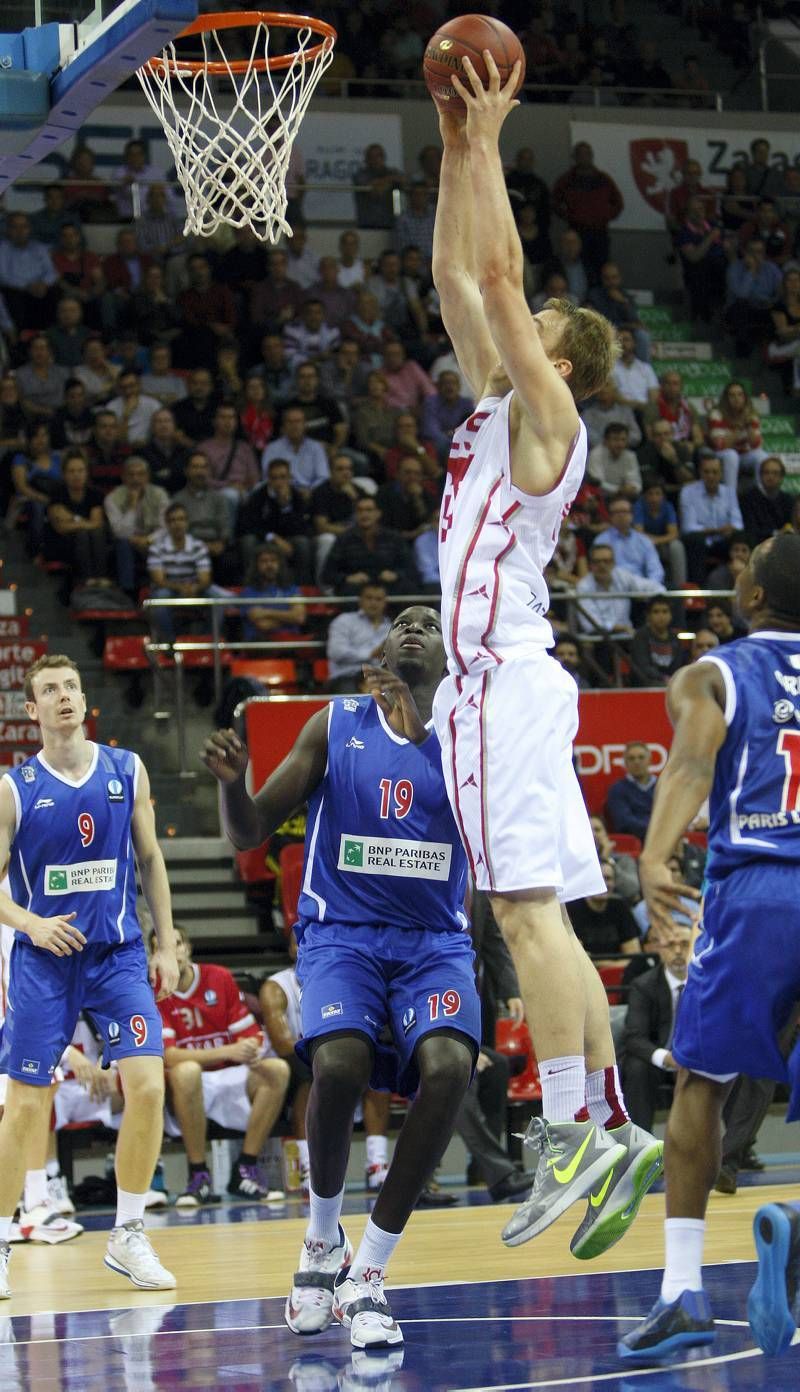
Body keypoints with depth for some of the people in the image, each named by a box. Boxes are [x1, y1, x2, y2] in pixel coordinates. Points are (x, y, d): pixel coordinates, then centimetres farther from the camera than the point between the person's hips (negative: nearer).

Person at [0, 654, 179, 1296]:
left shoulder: (127, 771, 4)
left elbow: (150, 859, 12)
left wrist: (167, 945, 8)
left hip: (118, 954, 1)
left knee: (147, 1085, -13)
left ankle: (128, 1236, 1)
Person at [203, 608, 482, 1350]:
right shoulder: (336, 724, 5)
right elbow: (249, 832, 5)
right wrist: (231, 781, -17)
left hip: (435, 939, 1)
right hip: (341, 931, -1)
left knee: (448, 1066, -28)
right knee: (338, 1062, -30)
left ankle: (368, 1272, -15)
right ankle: (323, 1241, -1)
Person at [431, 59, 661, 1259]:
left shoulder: (546, 414, -4)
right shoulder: (497, 404, 19)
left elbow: (501, 272, -10)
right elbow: (457, 275, 24)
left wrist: (489, 144, -3)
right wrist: (458, 153, 21)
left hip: (508, 677, -10)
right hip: (490, 678, 10)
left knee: (527, 909, -15)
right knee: (536, 919, 7)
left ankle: (575, 1133, -19)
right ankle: (615, 1131, 7)